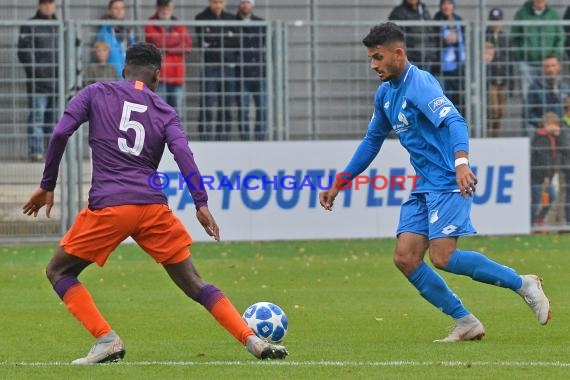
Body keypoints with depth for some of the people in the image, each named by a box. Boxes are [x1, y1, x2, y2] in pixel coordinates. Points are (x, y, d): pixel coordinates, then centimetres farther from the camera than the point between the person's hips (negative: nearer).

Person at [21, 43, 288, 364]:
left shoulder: (95, 94, 11)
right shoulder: (164, 111, 14)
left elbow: (60, 134, -1)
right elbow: (182, 151, -4)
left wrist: (47, 186, 8)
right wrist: (201, 204, -10)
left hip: (108, 206, -2)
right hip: (153, 206, 2)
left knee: (59, 271, 16)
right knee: (193, 283, 10)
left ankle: (107, 339, -1)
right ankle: (253, 341, -2)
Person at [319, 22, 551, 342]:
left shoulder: (420, 83, -14)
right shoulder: (385, 94, 14)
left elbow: (454, 121, -29)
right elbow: (373, 141, 28)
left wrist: (461, 162, -47)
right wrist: (338, 185, 27)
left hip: (448, 183, -9)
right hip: (424, 186, 9)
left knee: (442, 257, -20)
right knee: (405, 258, -5)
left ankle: (523, 284, -5)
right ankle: (466, 323, 1)